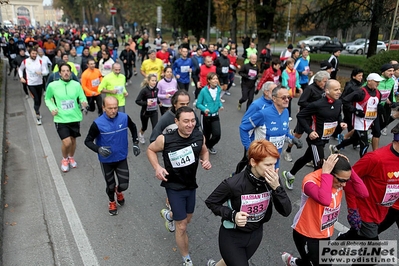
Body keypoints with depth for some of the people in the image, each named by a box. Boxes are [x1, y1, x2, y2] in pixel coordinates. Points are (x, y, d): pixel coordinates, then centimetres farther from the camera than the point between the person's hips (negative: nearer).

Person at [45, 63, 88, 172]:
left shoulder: (76, 85, -6)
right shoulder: (52, 85, -8)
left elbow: (82, 98, 1)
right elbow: (47, 99, 8)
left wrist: (84, 103, -22)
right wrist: (52, 108, -10)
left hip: (75, 118, 2)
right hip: (61, 119, -2)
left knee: (73, 140, 17)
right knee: (67, 142, -10)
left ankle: (71, 157, 47)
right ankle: (65, 159, 24)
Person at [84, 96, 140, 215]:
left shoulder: (124, 118, -15)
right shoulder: (98, 123, -23)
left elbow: (133, 127, 8)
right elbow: (88, 141, -12)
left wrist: (135, 143, 1)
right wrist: (98, 149, -31)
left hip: (122, 158, 2)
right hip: (106, 160, -1)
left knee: (124, 185, 4)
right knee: (110, 185, 15)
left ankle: (119, 192, 43)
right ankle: (112, 202, 49)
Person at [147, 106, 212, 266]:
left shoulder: (199, 136, -15)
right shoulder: (165, 139, -26)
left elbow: (204, 151, 7)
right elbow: (150, 150, -6)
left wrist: (206, 161, -14)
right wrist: (157, 167, -21)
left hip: (191, 185, 5)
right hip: (174, 187, -5)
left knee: (187, 219, 26)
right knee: (182, 227, 2)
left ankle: (168, 215, 62)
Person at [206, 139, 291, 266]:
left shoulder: (272, 180, -17)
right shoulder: (233, 184, -29)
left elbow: (286, 211, -16)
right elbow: (210, 202, -15)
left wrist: (276, 187, -31)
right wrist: (232, 215, -29)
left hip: (256, 235, 5)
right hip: (232, 237, -5)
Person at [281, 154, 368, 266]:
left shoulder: (340, 180, -10)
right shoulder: (311, 181, -32)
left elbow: (364, 193, -17)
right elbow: (325, 200, -49)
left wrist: (349, 170, -24)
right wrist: (325, 172, -42)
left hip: (325, 234, 7)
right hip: (305, 234, -7)